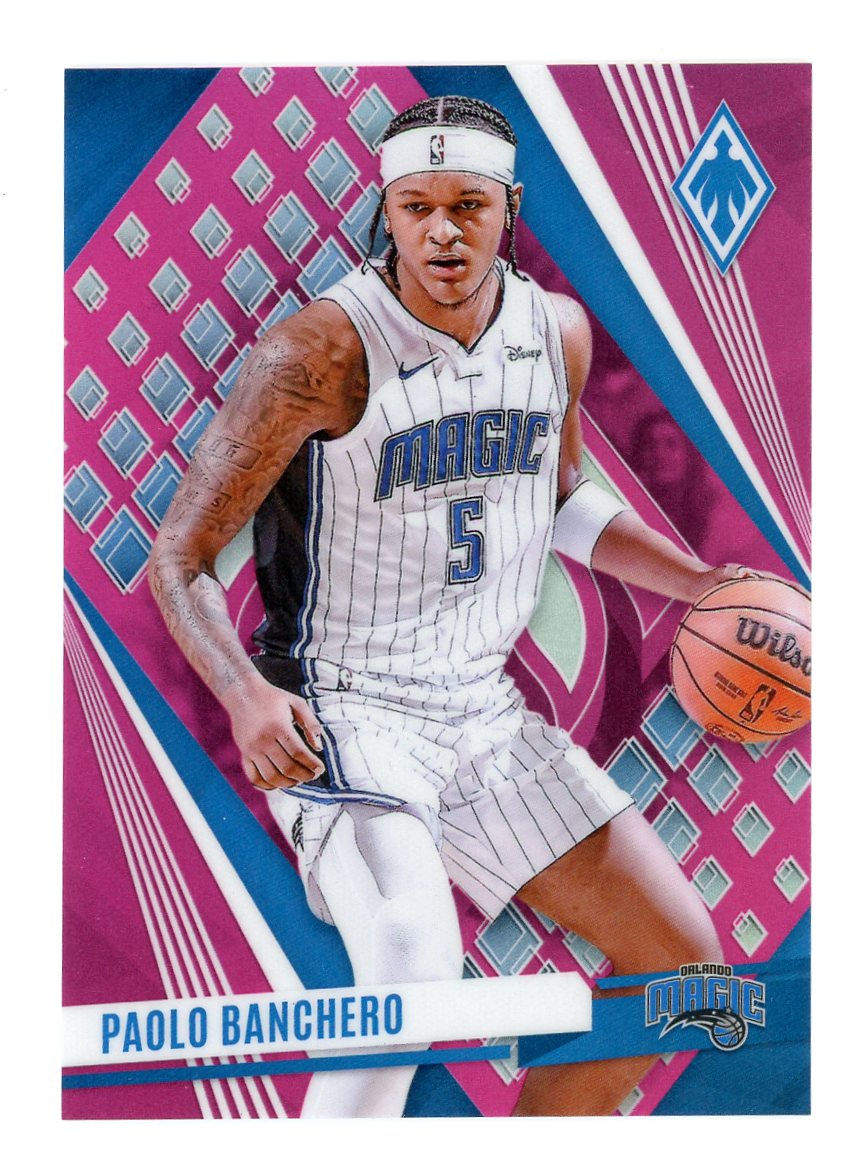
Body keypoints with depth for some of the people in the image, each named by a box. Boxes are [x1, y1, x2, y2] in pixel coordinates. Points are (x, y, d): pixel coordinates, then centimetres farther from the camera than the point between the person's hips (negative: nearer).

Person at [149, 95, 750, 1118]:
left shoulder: (559, 332, 2)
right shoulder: (323, 350, -17)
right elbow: (178, 554, -15)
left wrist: (699, 583, 9)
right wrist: (246, 696, -33)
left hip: (482, 707, 7)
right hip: (337, 711, -6)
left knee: (680, 954, 8)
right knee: (417, 968, -31)